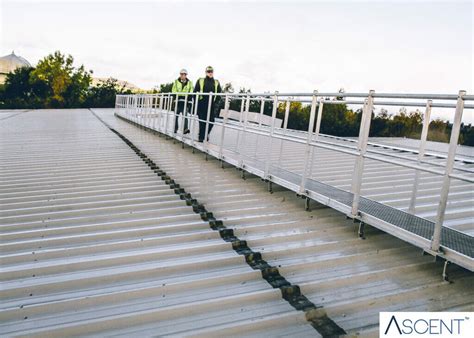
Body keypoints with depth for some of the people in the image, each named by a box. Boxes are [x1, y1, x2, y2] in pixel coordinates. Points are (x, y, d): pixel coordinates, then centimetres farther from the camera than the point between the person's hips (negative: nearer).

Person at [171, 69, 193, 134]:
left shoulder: (189, 82, 8)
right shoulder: (176, 81, 6)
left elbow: (191, 92, 9)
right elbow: (174, 91, 2)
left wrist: (190, 99, -3)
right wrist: (175, 97, -11)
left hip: (185, 101, 0)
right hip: (178, 100, 0)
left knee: (184, 115, -11)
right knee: (176, 115, 6)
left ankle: (185, 129, -19)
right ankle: (175, 128, 16)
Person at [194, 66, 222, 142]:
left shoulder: (216, 83, 11)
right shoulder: (200, 81, 5)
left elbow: (219, 93, 15)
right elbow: (195, 91, 5)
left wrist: (216, 102, 4)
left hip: (211, 104, 2)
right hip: (202, 104, -2)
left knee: (211, 121, 0)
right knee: (202, 121, -2)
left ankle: (206, 134, 25)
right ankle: (201, 137, 5)